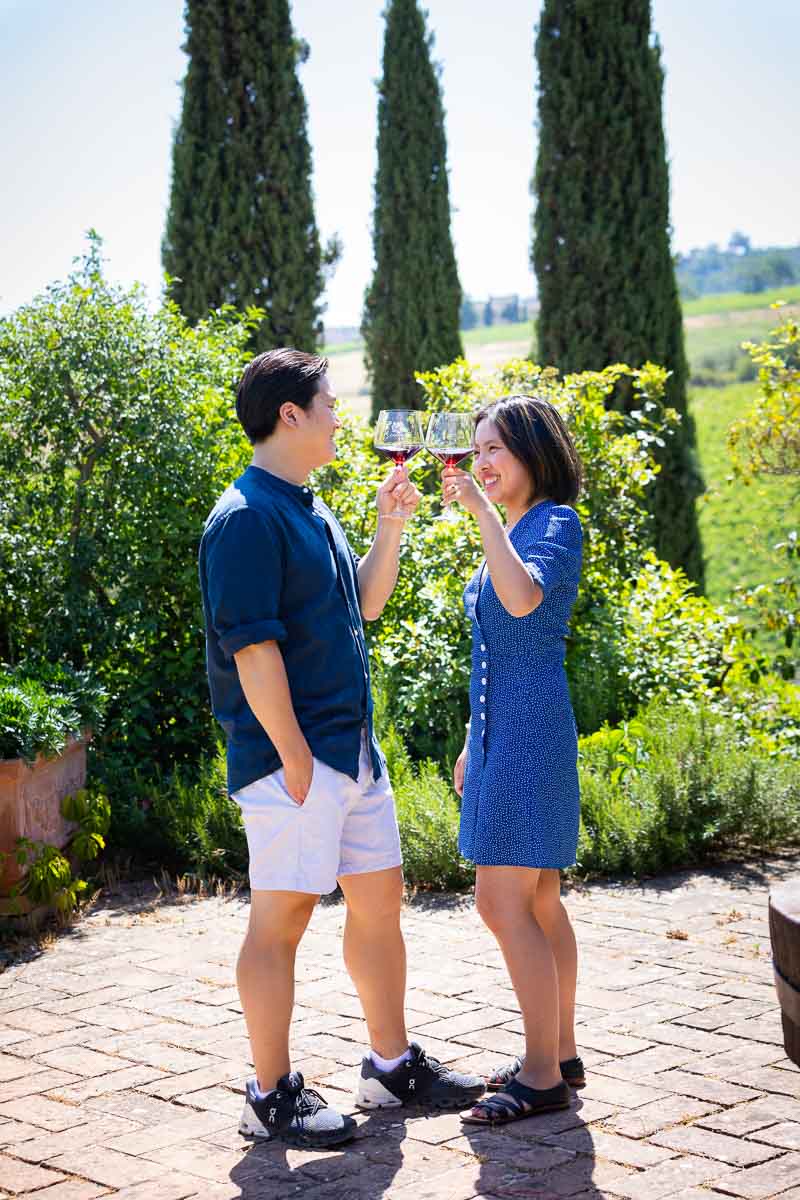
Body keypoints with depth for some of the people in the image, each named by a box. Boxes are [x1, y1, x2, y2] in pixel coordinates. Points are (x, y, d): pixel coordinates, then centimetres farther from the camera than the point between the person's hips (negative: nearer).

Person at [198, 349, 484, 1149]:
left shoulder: (311, 512, 15)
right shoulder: (247, 519, -15)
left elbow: (365, 605, 24)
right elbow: (253, 649, -19)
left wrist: (389, 525, 12)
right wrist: (295, 758, -20)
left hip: (351, 746, 10)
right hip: (292, 757, -10)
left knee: (379, 898, 15)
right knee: (282, 918, -2)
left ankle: (393, 1065, 28)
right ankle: (272, 1097, 8)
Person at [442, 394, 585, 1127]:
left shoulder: (557, 523, -9)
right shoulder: (511, 532, 17)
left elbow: (524, 599, -31)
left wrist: (483, 511, -26)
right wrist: (473, 742, 23)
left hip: (531, 731, -9)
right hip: (502, 729, 9)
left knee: (504, 903, -10)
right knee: (538, 901, 12)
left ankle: (543, 1077, -3)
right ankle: (561, 1055, 20)